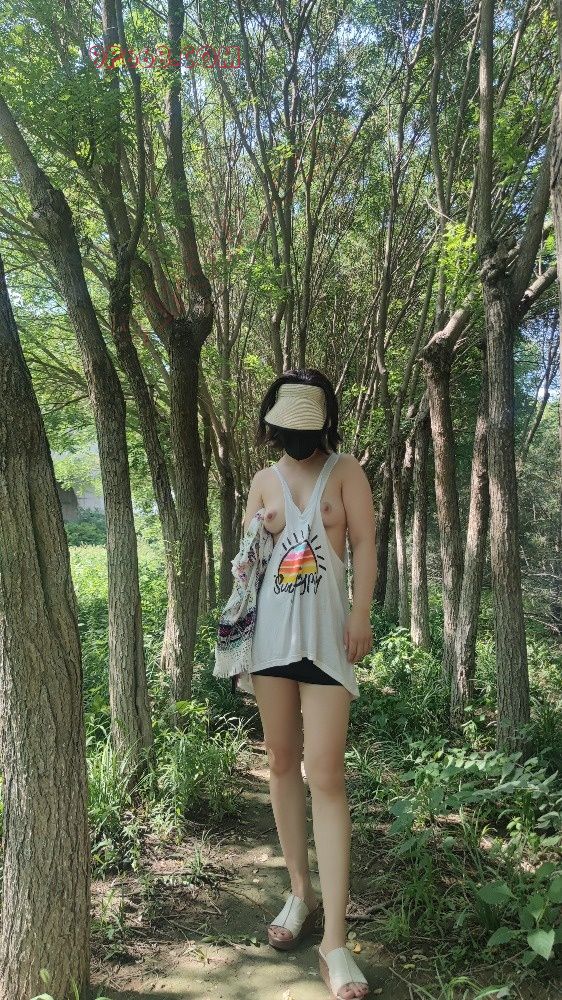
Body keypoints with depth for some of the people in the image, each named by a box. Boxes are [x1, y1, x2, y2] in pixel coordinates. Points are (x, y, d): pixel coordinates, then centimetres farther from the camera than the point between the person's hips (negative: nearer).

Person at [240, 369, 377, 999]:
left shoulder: (345, 471, 2)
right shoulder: (265, 480, 11)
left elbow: (364, 545, -2)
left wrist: (361, 614, -11)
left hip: (325, 632, -4)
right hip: (271, 631, 4)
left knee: (325, 774, -9)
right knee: (282, 763, 10)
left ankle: (335, 941, -4)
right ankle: (300, 892, 26)